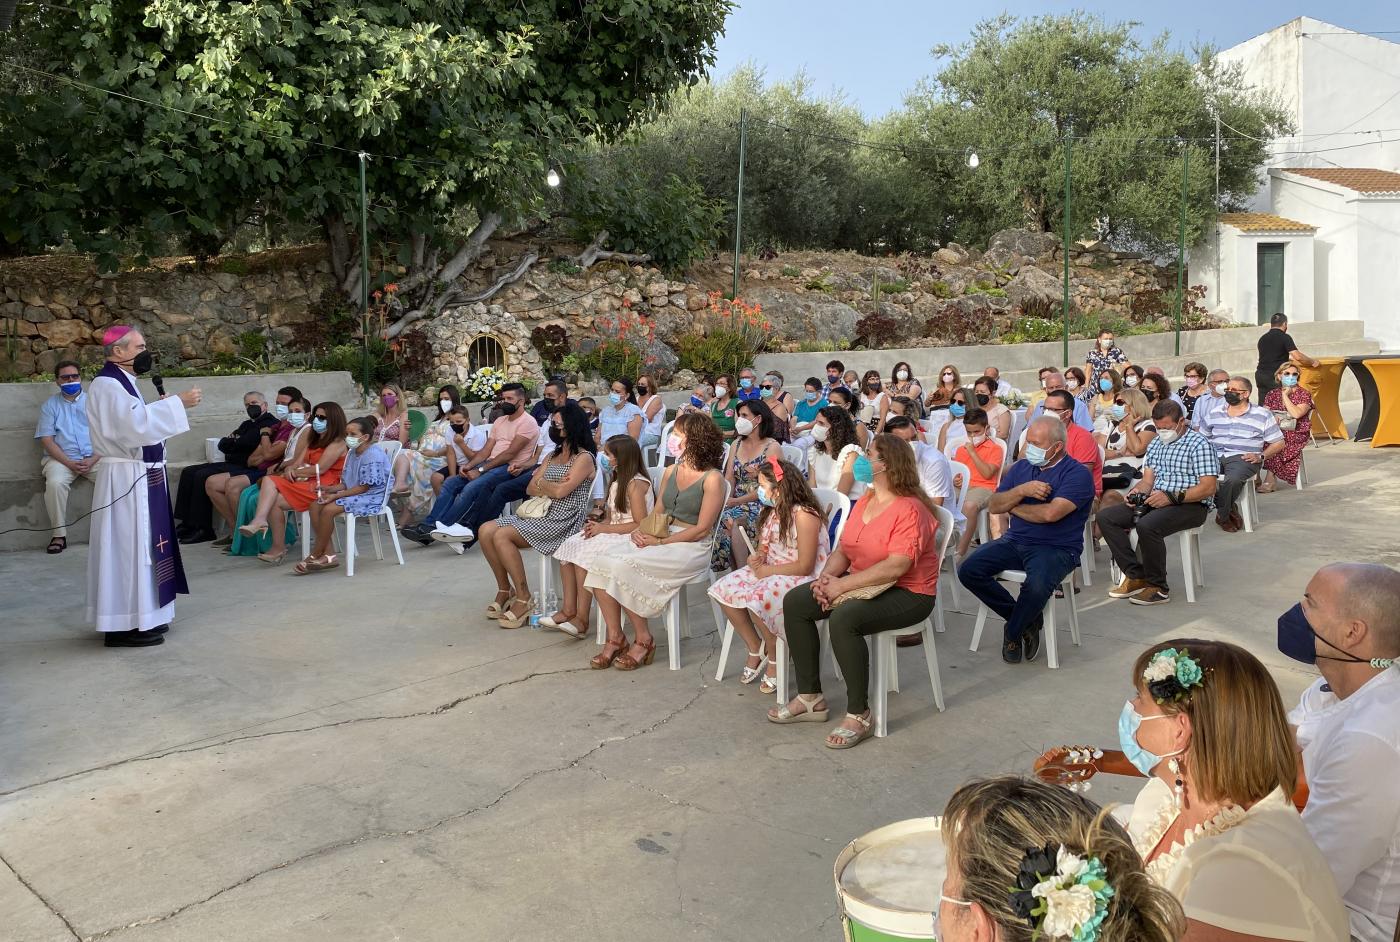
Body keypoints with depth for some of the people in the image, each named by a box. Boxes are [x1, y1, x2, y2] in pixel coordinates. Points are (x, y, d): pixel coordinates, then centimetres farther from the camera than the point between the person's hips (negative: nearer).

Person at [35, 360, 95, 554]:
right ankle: (59, 534, -20)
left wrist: (93, 460, -12)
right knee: (55, 483, -32)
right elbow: (46, 440, 1)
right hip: (62, 458, -1)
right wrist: (69, 463, -13)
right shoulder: (50, 405, 9)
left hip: (94, 458, 1)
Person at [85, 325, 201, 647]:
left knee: (138, 544, 14)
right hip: (125, 479, -10)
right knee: (128, 546, -6)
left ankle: (138, 617, 22)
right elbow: (136, 423, -28)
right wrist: (177, 402, -24)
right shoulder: (107, 385, -14)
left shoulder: (120, 382, 17)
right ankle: (123, 626, -1)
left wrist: (161, 407, 6)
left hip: (139, 477, 10)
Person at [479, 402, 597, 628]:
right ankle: (504, 591, 1)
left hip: (561, 521, -8)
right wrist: (553, 488, -7)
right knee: (486, 530, -10)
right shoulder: (552, 456, 22)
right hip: (538, 513, 9)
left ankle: (523, 599, -16)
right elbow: (531, 489, 13)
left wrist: (541, 483, 3)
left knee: (502, 536, -25)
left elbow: (560, 491, -17)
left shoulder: (584, 458, -5)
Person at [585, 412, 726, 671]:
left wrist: (661, 542, -15)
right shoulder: (671, 472, 14)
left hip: (691, 549, -7)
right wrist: (640, 530, -3)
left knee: (623, 568, -28)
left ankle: (644, 639, -11)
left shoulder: (712, 479, -8)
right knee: (601, 563, -18)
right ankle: (615, 638, -11)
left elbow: (702, 529, -12)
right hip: (659, 538, 7)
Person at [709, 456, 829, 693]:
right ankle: (756, 649, 7)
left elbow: (805, 566, -22)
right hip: (770, 572, 9)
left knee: (757, 599, -33)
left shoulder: (804, 514, -20)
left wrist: (766, 571, -17)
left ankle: (775, 658, -7)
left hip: (802, 579, -9)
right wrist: (758, 558, -6)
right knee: (725, 589, -9)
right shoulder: (771, 510, 7)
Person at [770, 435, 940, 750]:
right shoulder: (864, 501, 10)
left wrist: (842, 585, -26)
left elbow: (896, 566, -28)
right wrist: (827, 575, -10)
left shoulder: (910, 509, -18)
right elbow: (843, 550, 12)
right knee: (794, 602, -6)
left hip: (908, 593, -9)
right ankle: (810, 698, 1)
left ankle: (858, 715, -20)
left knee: (843, 617, -35)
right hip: (864, 583, 9)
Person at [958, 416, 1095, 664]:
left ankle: (1012, 634, -2)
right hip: (1015, 541, 6)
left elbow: (1050, 513, -22)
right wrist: (1022, 490, -14)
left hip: (1056, 548, -6)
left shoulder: (1078, 474, -7)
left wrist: (1014, 507, -4)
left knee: (1037, 586, -36)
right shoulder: (1021, 467, 13)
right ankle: (1027, 619, 0)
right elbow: (993, 506, 5)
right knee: (969, 570, -15)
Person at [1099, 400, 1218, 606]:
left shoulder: (1199, 444, -7)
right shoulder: (1156, 443, 18)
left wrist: (1171, 497, -24)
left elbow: (1208, 488, -15)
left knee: (1147, 525, -36)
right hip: (1156, 501, 8)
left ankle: (1158, 587, -18)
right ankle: (1136, 576, -8)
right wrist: (1137, 491, -7)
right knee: (1105, 516, -8)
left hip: (1190, 504, -8)